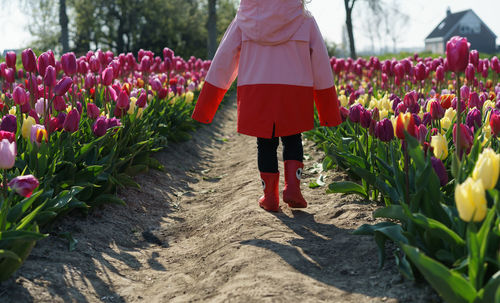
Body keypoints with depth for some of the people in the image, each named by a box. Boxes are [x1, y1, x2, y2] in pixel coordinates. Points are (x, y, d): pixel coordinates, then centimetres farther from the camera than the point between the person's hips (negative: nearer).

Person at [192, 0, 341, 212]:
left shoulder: (244, 20, 8)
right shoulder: (304, 20, 7)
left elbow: (223, 58, 5)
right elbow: (320, 63, 6)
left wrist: (206, 106, 8)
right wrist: (329, 112, 12)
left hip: (256, 93, 0)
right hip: (295, 93, 0)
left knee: (266, 143, 12)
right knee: (292, 139, 17)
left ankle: (270, 197, 15)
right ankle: (292, 186, 1)